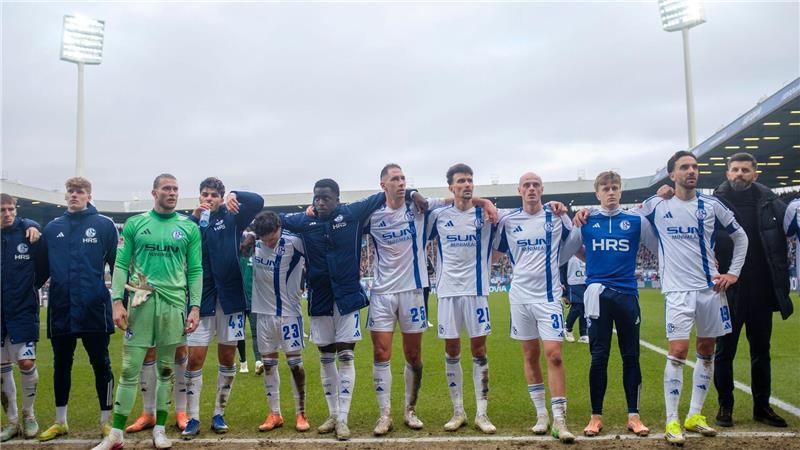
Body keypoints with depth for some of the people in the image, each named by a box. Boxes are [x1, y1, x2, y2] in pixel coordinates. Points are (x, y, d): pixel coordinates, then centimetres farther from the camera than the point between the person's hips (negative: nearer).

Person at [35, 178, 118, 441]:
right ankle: (60, 422, 29)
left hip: (94, 310, -3)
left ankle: (106, 421, 18)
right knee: (61, 366, 14)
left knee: (101, 365, 5)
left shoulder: (105, 226, -1)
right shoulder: (52, 228, 9)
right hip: (60, 310, 4)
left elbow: (117, 265, 0)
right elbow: (41, 269, 13)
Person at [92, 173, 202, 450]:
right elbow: (121, 265, 5)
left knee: (166, 369, 8)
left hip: (174, 303, 1)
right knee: (129, 369, 1)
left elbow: (195, 271, 6)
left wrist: (195, 307, -1)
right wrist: (117, 301, -5)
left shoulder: (189, 228, 7)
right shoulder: (134, 224, 7)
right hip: (140, 302, 0)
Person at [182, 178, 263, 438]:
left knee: (227, 358, 8)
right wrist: (194, 218, -21)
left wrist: (235, 196, -23)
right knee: (195, 359, -2)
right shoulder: (194, 222, 5)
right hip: (202, 298, 0)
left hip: (230, 297, 0)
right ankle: (193, 418, 10)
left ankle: (219, 414, 23)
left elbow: (258, 201, -8)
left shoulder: (231, 219, 4)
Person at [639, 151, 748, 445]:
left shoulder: (711, 205, 5)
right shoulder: (656, 206, -1)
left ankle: (695, 415, 23)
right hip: (678, 290, -4)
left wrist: (733, 273, 8)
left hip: (711, 288, 4)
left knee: (706, 351, 10)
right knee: (678, 352, -10)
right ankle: (672, 421, -1)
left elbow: (740, 236, 16)